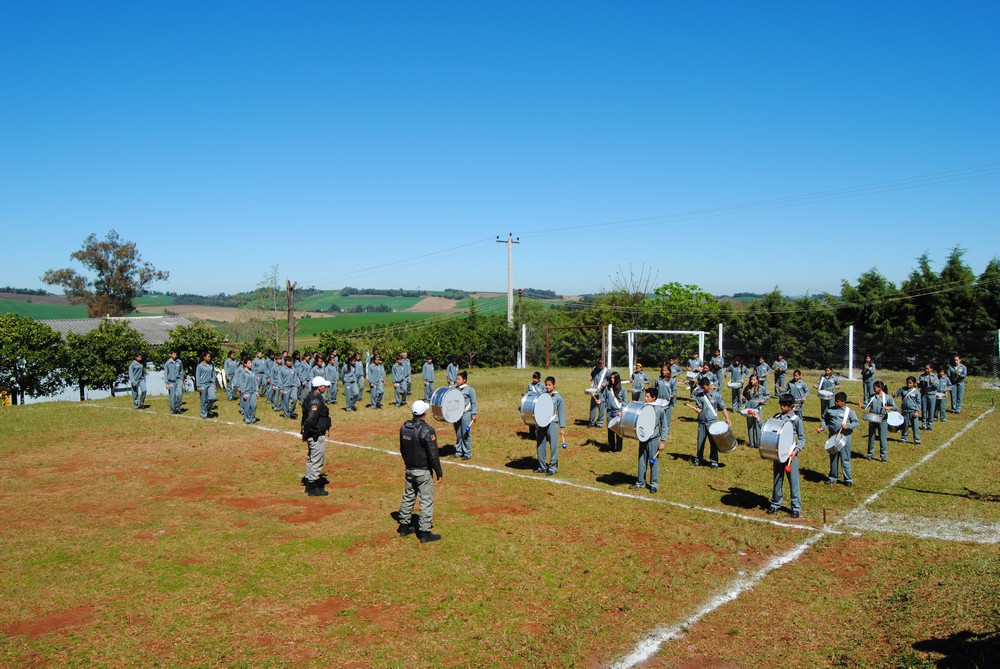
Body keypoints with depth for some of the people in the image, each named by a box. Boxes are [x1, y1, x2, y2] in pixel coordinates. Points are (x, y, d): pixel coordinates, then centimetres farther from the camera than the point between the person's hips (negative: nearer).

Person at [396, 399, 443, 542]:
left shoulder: (404, 427, -1)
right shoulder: (427, 431, -23)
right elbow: (433, 455, -20)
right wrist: (439, 473, -9)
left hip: (409, 470, 7)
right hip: (423, 471, -7)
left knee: (408, 497, 19)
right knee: (426, 501, 3)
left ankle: (404, 527, 30)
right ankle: (424, 532, 8)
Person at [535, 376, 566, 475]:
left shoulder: (558, 398, -3)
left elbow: (562, 413, -2)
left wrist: (562, 427, -5)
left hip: (552, 424, -5)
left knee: (553, 447, -1)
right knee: (540, 446, 9)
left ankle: (553, 467, 9)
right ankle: (542, 467, 20)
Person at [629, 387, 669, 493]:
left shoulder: (659, 410, -10)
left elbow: (664, 426, -6)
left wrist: (663, 442, -9)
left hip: (653, 439, -5)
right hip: (643, 438, 5)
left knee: (653, 462, 3)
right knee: (642, 461, 12)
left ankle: (654, 484, 13)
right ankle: (640, 482, 23)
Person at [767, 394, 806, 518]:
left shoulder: (796, 419, -5)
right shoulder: (776, 417, 8)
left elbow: (802, 438, -2)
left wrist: (796, 450, -16)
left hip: (790, 454, -4)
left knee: (793, 481, 0)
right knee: (777, 480, 13)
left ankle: (796, 508, 7)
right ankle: (775, 504, 24)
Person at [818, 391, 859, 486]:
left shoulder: (849, 411, -3)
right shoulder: (830, 410, 7)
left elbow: (857, 423, -5)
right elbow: (824, 419, 17)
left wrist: (848, 426, -21)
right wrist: (822, 427, 1)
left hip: (844, 437, -4)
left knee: (845, 459, -1)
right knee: (833, 458, 14)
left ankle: (848, 479, 8)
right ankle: (833, 477, 26)